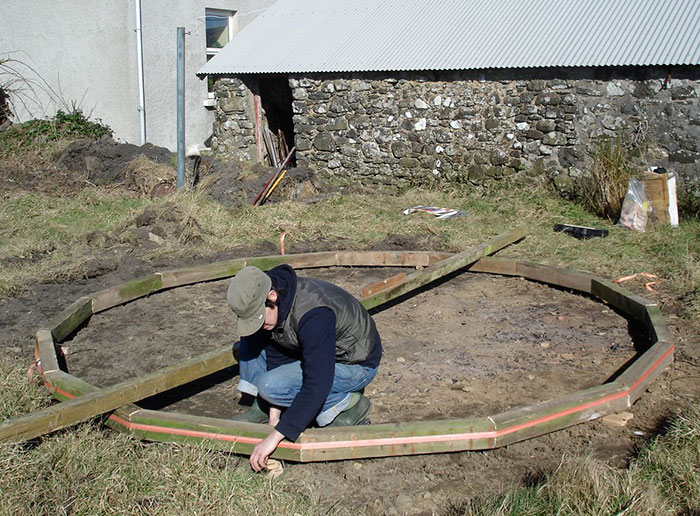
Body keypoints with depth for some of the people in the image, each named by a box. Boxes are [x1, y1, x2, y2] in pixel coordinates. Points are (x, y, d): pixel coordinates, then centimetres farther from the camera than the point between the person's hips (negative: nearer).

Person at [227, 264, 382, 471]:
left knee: (270, 385, -25)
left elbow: (317, 383, -39)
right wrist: (274, 416, -9)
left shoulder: (313, 314, -37)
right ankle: (263, 408, 3)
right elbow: (276, 355, -3)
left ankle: (347, 405, -10)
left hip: (356, 363, -8)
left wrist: (276, 435, -39)